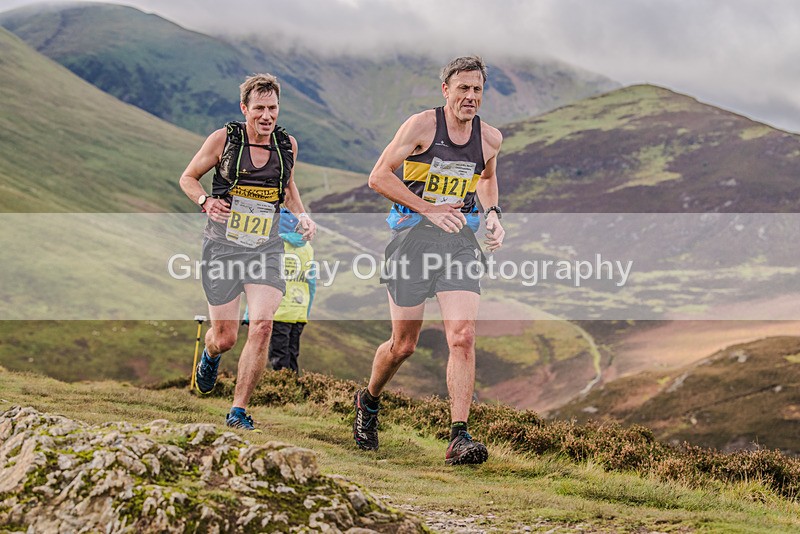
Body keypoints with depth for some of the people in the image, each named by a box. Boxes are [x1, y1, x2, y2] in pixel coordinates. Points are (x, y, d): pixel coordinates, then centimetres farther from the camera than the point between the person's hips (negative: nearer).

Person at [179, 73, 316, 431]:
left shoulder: (288, 144, 5)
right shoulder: (224, 139, -4)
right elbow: (188, 178, 6)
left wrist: (302, 216, 8)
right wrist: (205, 201, -14)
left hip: (265, 249, 2)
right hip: (222, 246, -2)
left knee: (262, 325, -18)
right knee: (225, 338, 1)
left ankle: (238, 412, -7)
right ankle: (210, 355, 42)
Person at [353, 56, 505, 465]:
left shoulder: (490, 138, 7)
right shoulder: (422, 125, -7)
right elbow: (379, 177, -9)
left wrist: (492, 213, 10)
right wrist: (428, 209, -15)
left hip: (460, 240, 3)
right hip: (414, 236, -3)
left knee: (463, 337, -13)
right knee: (403, 344, 5)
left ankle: (459, 438, -13)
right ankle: (368, 402, 35)